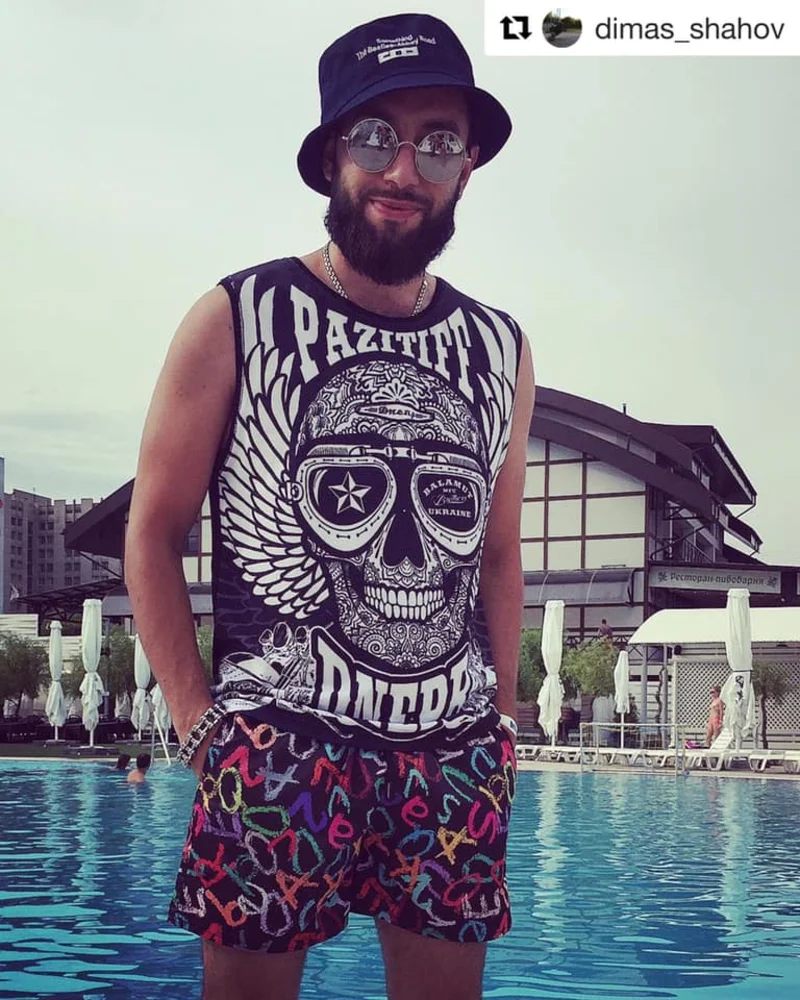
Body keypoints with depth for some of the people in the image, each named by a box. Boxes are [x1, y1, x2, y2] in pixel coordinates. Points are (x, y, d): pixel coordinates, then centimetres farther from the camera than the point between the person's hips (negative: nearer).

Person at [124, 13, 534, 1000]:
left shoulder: (502, 351, 11)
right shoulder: (234, 323, -1)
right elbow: (152, 534, 1)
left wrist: (500, 717, 12)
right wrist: (200, 722, -5)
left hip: (455, 760, 4)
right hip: (276, 751, -3)